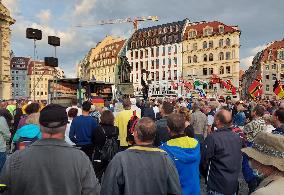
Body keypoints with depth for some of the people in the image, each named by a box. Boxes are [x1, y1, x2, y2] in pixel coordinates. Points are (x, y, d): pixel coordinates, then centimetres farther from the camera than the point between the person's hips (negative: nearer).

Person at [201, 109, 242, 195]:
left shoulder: (212, 137, -22)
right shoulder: (237, 137, -4)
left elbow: (204, 161, -14)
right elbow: (238, 161, 9)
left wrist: (207, 175, 5)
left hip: (217, 186, -6)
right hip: (234, 185, 6)